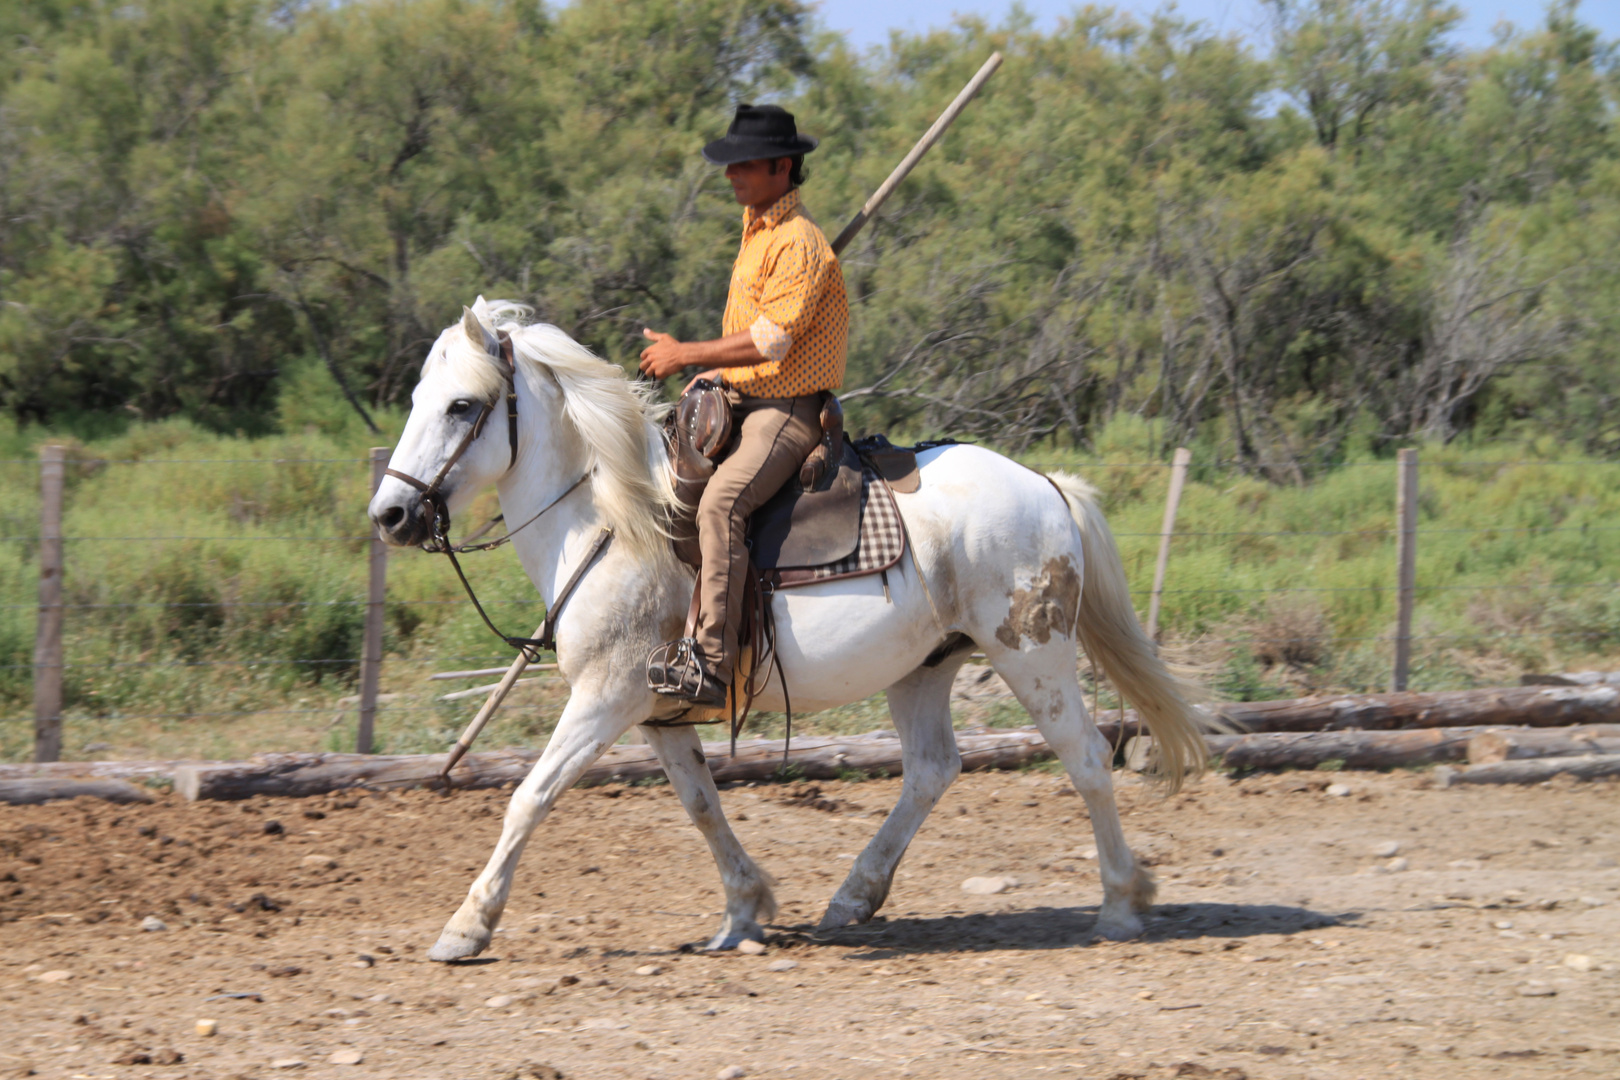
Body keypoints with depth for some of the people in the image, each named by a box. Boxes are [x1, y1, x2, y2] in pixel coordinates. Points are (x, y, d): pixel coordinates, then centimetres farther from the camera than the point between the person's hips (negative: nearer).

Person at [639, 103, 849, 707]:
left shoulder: (798, 244, -14)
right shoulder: (757, 234, 17)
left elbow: (769, 343, -22)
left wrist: (684, 356, -15)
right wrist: (709, 377, 14)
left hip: (788, 412, -11)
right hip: (744, 402, 11)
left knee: (721, 501, -31)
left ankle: (712, 662, -37)